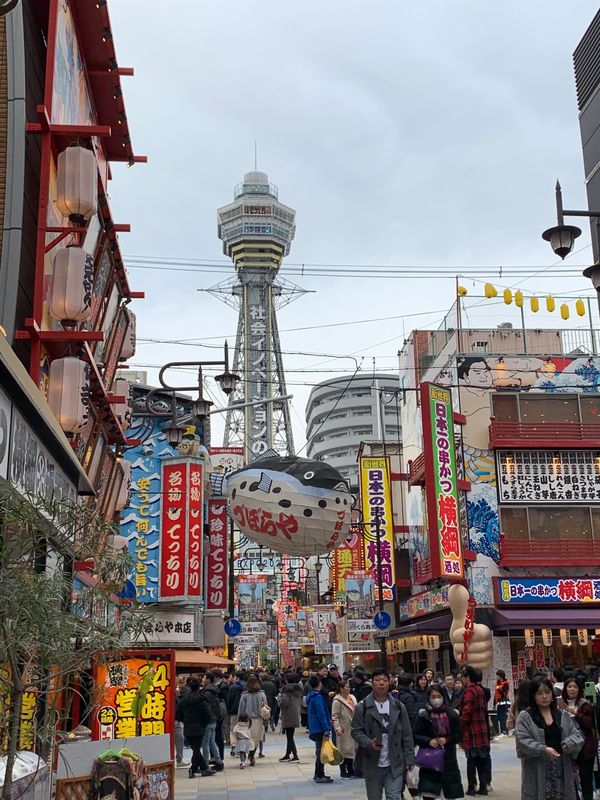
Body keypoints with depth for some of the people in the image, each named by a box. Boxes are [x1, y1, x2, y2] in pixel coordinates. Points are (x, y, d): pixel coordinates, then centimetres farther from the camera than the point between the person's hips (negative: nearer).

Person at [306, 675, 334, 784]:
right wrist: (326, 730, -22)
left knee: (319, 751, 17)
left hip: (314, 729, 10)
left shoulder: (310, 696, 12)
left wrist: (328, 721, 28)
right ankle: (319, 776, -1)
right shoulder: (317, 697, -18)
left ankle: (318, 774, 24)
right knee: (321, 752, -4)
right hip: (319, 729, -10)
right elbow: (321, 714, -22)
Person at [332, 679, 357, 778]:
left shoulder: (352, 698, 10)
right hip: (344, 729, -7)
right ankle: (343, 772, 8)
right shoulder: (337, 701, -11)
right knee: (344, 750, -2)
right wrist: (337, 728, -25)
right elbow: (335, 717, -14)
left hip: (353, 728, 7)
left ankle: (350, 770, 22)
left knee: (352, 749, 11)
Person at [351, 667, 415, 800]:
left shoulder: (398, 706, 4)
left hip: (395, 764, 1)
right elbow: (356, 731, -3)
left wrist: (409, 758, 0)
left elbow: (407, 735, 5)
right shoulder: (362, 707, -2)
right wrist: (369, 743, -21)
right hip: (372, 764, -1)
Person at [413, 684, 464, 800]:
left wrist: (447, 740, -13)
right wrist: (428, 741, -18)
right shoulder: (424, 715, -2)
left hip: (448, 760, 2)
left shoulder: (451, 714, 3)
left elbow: (458, 736, 5)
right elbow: (415, 736, -1)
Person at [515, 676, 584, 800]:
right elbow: (522, 741, -12)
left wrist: (569, 744, -15)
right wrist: (543, 750, -23)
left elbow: (577, 735, 7)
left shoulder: (563, 715, 12)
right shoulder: (525, 717, -2)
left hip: (563, 771, 4)